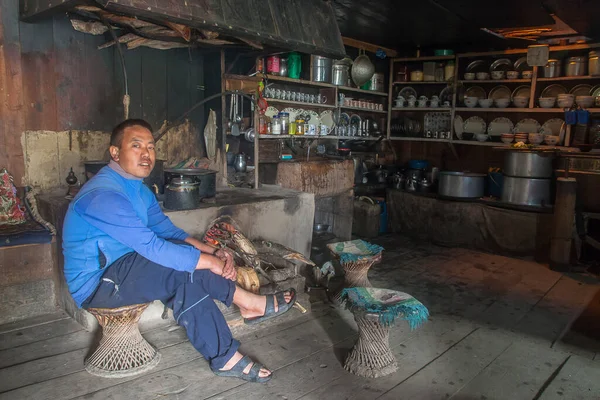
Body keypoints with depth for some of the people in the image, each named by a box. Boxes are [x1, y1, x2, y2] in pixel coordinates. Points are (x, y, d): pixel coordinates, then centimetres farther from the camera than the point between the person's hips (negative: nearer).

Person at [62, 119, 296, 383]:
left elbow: (167, 230, 5)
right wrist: (210, 261, -22)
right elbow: (154, 248, -31)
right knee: (185, 266, -25)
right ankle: (248, 304, -8)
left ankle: (225, 357, -8)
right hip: (96, 285, -9)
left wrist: (213, 251, -11)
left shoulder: (138, 189, 8)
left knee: (187, 285, -14)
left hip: (121, 269, 9)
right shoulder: (103, 195, -26)